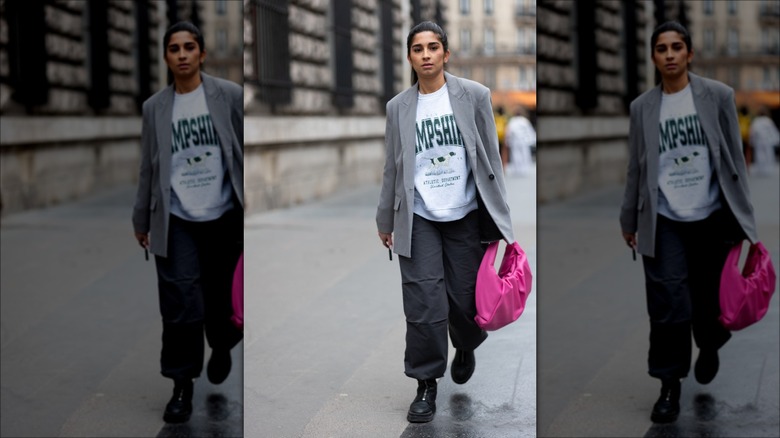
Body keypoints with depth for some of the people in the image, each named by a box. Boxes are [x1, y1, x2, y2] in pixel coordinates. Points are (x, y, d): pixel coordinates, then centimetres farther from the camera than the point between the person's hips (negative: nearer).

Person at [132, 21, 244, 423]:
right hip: (176, 220, 1)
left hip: (223, 217, -1)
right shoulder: (154, 107, 3)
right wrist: (141, 220, 11)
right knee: (180, 304, -4)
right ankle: (182, 386, 8)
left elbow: (247, 151, -2)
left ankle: (221, 348, 43)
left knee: (219, 297, 12)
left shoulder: (230, 95, -3)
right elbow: (149, 168, 8)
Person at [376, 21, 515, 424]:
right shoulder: (398, 107, 3)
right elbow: (393, 168, 9)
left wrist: (498, 219, -1)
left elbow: (490, 159, 0)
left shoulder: (474, 96, -2)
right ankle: (426, 385, 8)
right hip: (418, 218, 1)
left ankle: (465, 347, 40)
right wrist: (385, 221, 13)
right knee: (424, 303, -6)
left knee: (465, 298, 5)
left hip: (465, 215, 0)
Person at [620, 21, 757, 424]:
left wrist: (741, 216, -2)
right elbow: (637, 168, 8)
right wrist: (629, 220, 12)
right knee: (668, 305, -5)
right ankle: (670, 386, 7)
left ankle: (708, 347, 43)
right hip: (664, 220, 0)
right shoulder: (642, 106, 3)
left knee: (709, 298, 11)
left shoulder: (718, 96, -1)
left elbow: (734, 158, 0)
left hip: (710, 217, 0)